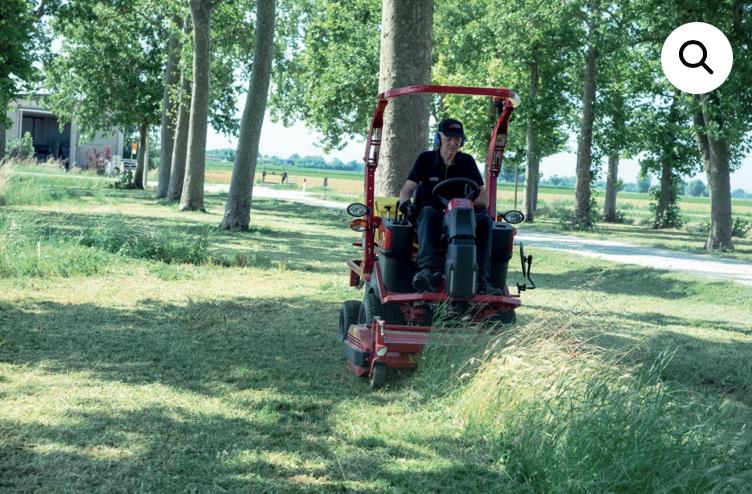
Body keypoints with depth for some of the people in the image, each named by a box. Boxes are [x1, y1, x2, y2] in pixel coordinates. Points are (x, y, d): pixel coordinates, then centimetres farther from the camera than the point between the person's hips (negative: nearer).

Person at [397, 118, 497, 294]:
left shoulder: (467, 162, 8)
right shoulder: (426, 159, 4)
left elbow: (484, 198, 5)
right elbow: (407, 189, -2)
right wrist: (404, 201, -27)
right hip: (435, 212, -2)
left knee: (484, 219, -28)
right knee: (428, 213, -37)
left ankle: (480, 278, -35)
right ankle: (428, 269, -55)